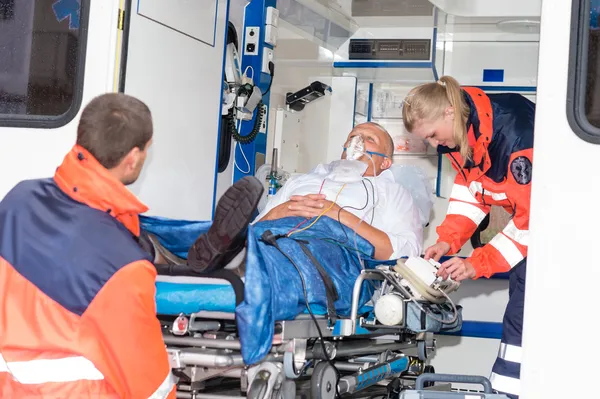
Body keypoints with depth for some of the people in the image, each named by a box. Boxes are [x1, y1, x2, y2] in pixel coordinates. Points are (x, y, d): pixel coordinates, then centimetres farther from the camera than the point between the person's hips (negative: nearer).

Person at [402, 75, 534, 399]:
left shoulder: (515, 135, -32)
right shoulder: (461, 127, -7)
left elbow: (532, 216, -27)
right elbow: (470, 186, 5)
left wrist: (478, 264, -24)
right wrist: (447, 240, -7)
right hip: (524, 205, 8)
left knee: (523, 310, -14)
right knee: (520, 305, 9)